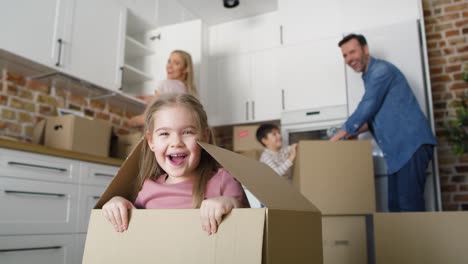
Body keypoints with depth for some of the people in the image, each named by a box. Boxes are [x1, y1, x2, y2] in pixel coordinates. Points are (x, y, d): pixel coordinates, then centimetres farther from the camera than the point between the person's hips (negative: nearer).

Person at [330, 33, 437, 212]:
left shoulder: (381, 70, -9)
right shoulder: (370, 76, 20)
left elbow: (367, 108, -15)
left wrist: (341, 133, -5)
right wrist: (355, 130, 11)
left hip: (411, 144, -10)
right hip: (399, 148, 10)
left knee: (409, 203, -11)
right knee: (396, 203, 9)